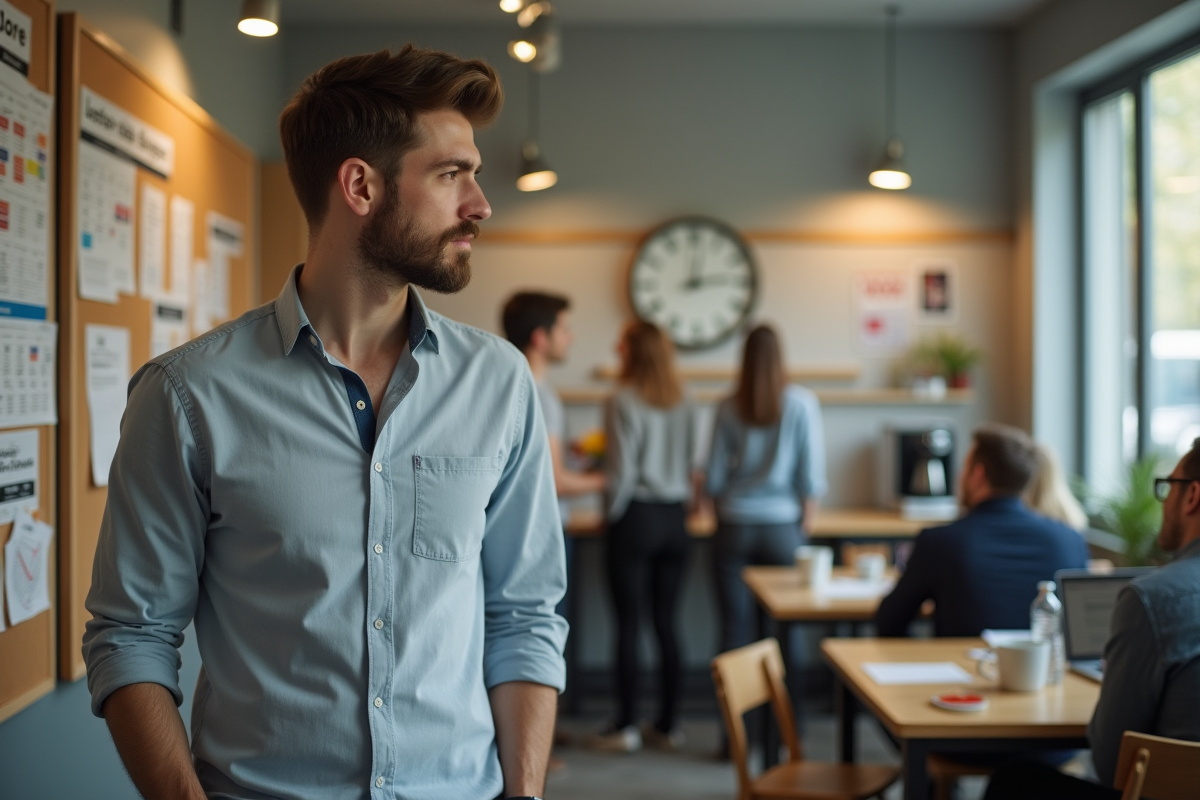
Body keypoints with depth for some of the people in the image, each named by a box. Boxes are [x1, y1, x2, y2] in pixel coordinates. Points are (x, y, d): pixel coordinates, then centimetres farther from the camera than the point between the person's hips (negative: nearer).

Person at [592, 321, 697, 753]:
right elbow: (690, 463, 9)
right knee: (666, 621, 9)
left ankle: (626, 725, 6)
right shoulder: (685, 404, 5)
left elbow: (621, 471, -11)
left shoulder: (623, 402, -11)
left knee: (628, 623, 1)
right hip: (675, 518, 5)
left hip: (637, 516, -5)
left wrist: (610, 513, 2)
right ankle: (667, 724, 14)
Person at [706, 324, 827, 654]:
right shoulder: (802, 403, -4)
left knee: (734, 625, 2)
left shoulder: (729, 407, 1)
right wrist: (806, 520, 7)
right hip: (782, 526, -1)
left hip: (734, 527, 1)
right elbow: (811, 474, -5)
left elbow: (713, 477, 3)